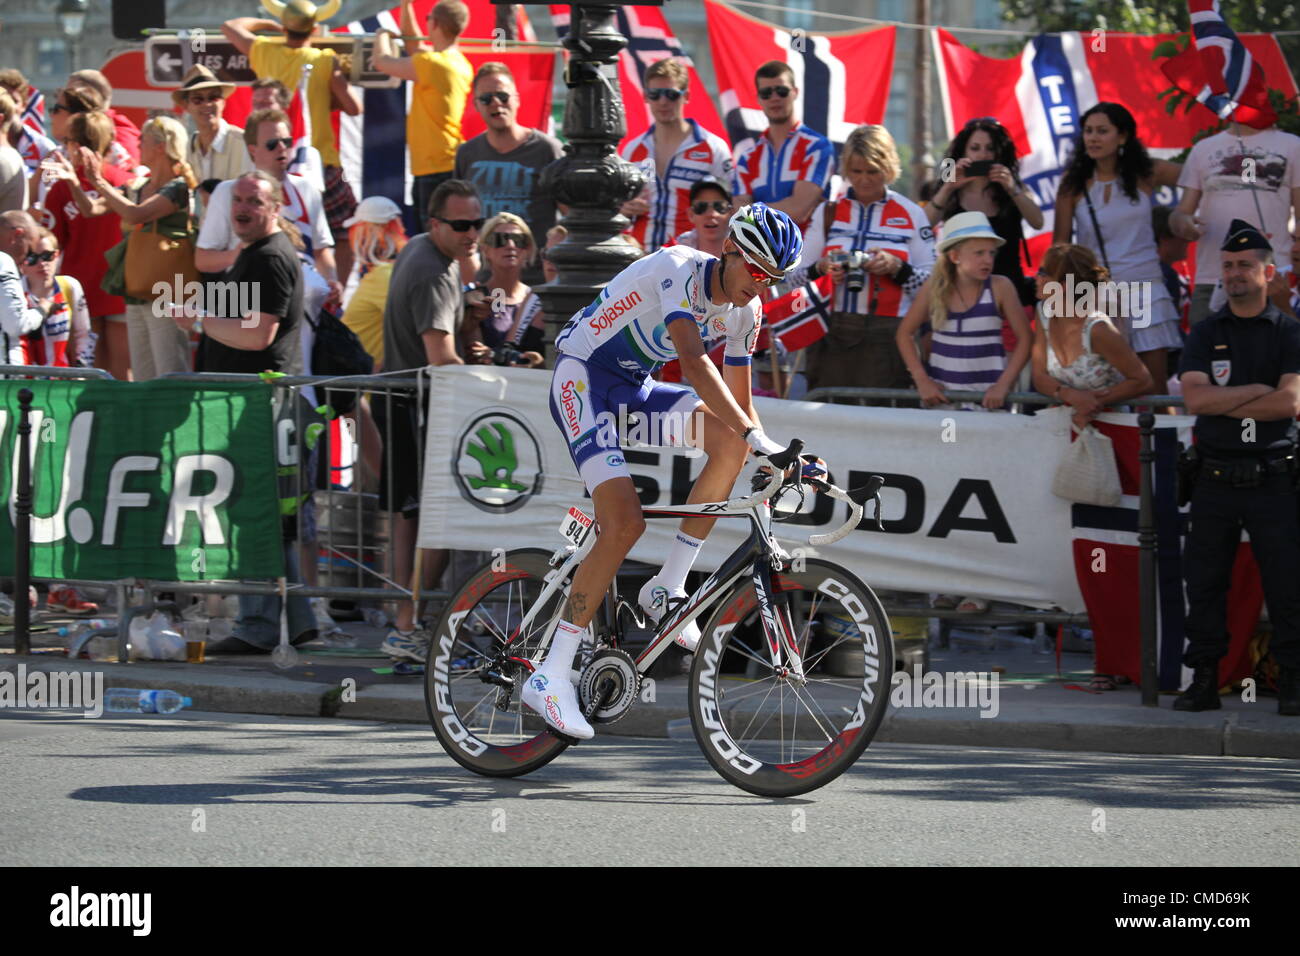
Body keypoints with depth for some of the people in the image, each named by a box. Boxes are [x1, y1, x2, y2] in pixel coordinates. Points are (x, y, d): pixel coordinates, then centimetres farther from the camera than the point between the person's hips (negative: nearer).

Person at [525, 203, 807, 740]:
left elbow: (740, 402, 10)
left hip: (633, 389, 8)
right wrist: (758, 439, -44)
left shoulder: (744, 312, 1)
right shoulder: (681, 271, -24)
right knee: (625, 523, -23)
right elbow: (694, 362, -37)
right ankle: (551, 676, -18)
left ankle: (667, 590, -6)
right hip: (582, 378, -8)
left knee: (729, 438, -17)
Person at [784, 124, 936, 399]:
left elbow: (932, 284, 4)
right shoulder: (828, 212, 13)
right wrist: (821, 269, -9)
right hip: (831, 335, 2)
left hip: (887, 339, -2)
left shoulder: (911, 214, 7)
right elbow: (795, 276, 11)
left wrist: (896, 267, -13)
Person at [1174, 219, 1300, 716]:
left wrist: (1224, 404, -8)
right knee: (1205, 582, 3)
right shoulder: (1205, 334, 10)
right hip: (1215, 479, 2)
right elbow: (1194, 397, -5)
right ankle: (1204, 679, 10)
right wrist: (1259, 390, -9)